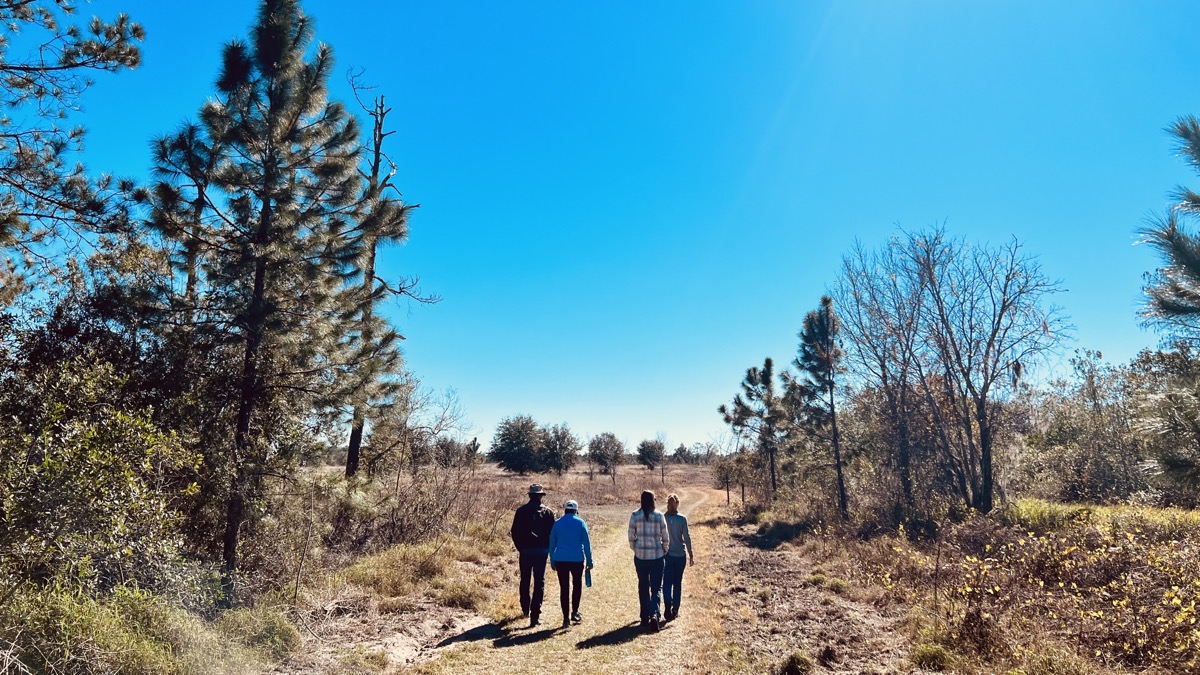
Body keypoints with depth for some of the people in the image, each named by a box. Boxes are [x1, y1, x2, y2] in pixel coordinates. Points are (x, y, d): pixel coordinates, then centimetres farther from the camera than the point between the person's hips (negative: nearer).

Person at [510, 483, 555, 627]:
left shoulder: (521, 511, -1)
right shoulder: (548, 512, -2)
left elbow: (514, 532, 0)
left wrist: (519, 548, 12)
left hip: (525, 551, 1)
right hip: (541, 551, -1)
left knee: (525, 580, 19)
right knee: (539, 582, 1)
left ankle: (525, 609, 32)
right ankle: (535, 614, -7)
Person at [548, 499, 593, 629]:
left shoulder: (557, 523, 5)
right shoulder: (580, 523, -1)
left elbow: (552, 544, 8)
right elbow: (586, 543, -2)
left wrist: (552, 561, 14)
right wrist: (589, 561, 2)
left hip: (560, 560, 1)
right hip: (577, 559, -1)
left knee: (564, 588, 5)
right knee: (577, 584, 19)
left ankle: (566, 618, 6)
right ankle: (574, 612, 16)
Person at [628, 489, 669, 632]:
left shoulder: (635, 516, -4)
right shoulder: (659, 515, -6)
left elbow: (631, 537, -1)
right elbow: (665, 537, -3)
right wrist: (664, 550, 13)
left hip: (640, 556, 1)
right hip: (657, 556, -1)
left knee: (643, 587, 14)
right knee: (656, 587, 4)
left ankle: (645, 618, 20)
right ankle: (654, 615, -15)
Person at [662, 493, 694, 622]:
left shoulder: (662, 518, -7)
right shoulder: (682, 519, -9)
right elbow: (687, 537, -6)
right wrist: (691, 554, 3)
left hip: (666, 554, 0)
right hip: (680, 555, 0)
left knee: (667, 582, 5)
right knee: (677, 583, 11)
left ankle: (668, 606, -14)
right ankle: (675, 610, 15)